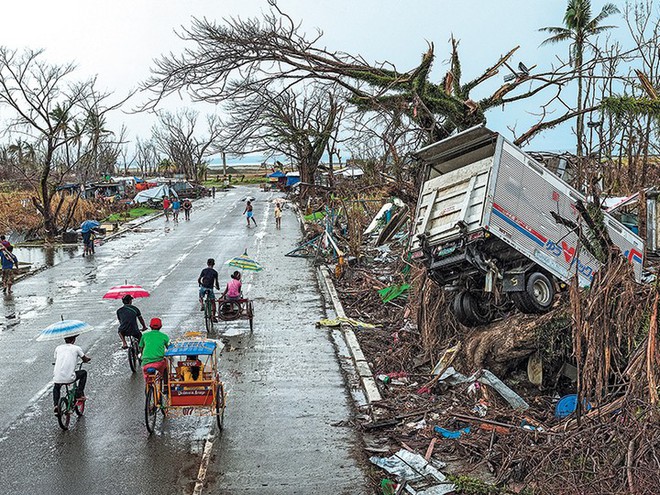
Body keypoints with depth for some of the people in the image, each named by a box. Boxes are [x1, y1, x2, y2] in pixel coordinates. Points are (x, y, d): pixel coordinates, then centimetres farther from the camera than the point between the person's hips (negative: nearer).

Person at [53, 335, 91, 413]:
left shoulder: (58, 348, 13)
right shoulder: (76, 348, 6)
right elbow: (85, 359, 14)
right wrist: (87, 358, 38)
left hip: (57, 378, 3)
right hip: (69, 378, -3)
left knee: (56, 388, 36)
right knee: (84, 373, 25)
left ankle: (56, 405, 17)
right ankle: (79, 394, 19)